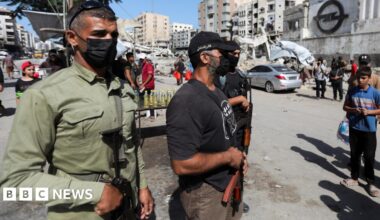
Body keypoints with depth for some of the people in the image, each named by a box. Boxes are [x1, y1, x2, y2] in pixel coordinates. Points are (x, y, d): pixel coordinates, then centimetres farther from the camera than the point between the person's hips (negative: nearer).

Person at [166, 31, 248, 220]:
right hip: (206, 194, -9)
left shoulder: (216, 91, 5)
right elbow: (182, 164, -33)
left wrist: (238, 156, -1)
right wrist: (227, 157, -22)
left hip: (229, 184, 9)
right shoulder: (186, 102, -28)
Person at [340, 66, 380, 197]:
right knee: (355, 154, 13)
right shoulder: (352, 92, -1)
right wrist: (353, 110, -13)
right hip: (354, 128, 2)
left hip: (369, 129, -2)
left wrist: (369, 112, -18)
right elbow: (345, 107, 6)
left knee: (369, 157, 5)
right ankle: (354, 178, 28)